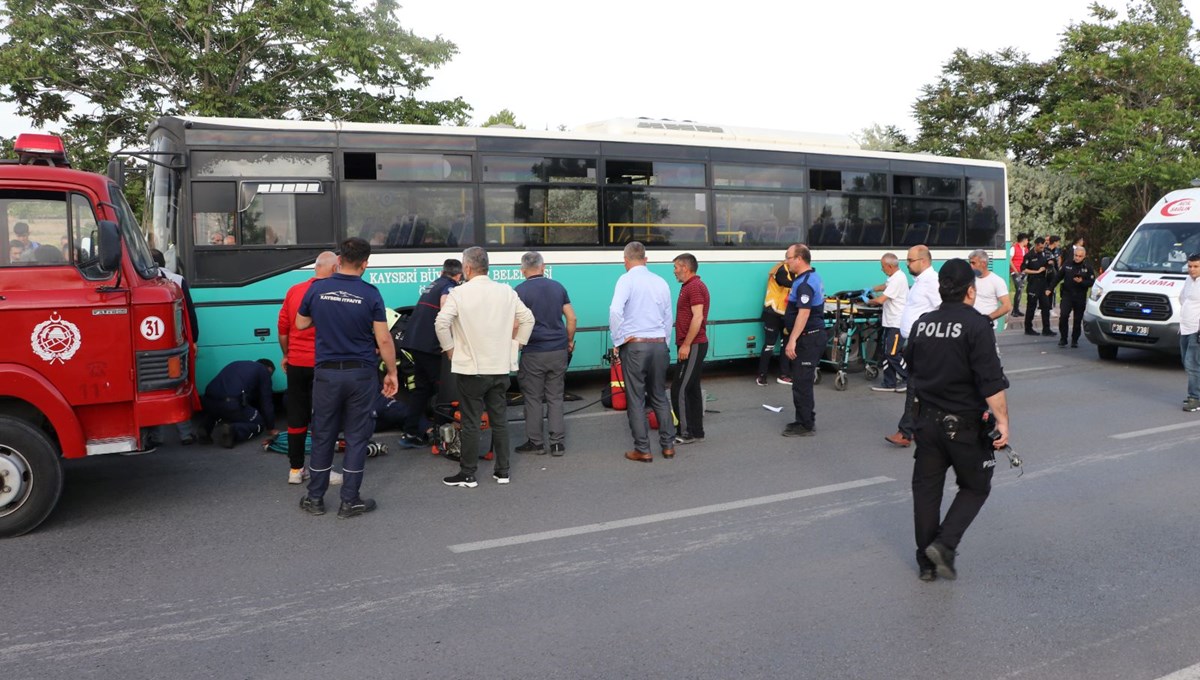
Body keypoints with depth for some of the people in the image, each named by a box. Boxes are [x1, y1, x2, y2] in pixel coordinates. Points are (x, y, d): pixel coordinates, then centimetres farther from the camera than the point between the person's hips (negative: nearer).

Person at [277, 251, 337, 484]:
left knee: (296, 416, 12)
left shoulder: (293, 291, 3)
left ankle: (295, 469, 20)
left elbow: (282, 328, 9)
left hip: (296, 363, 5)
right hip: (322, 364, -5)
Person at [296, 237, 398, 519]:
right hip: (361, 374, -2)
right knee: (357, 436, 7)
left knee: (323, 435, 13)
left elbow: (300, 324, 12)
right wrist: (391, 372, 2)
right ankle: (350, 501, 11)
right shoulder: (370, 294, -10)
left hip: (326, 372, 2)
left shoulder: (317, 289, -3)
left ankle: (315, 498, 22)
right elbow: (383, 340, -9)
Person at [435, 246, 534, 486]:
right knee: (500, 420, 12)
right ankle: (502, 471, 19)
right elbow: (527, 319, 6)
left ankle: (468, 475, 10)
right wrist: (514, 344, 14)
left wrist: (450, 349, -4)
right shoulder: (506, 291, 3)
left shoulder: (459, 293, -10)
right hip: (500, 368, 4)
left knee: (471, 423, 3)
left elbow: (441, 323, -18)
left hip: (470, 369, -4)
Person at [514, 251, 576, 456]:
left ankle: (535, 442, 14)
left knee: (533, 398, 7)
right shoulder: (558, 287, 6)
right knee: (555, 397, 9)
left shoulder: (521, 291, -8)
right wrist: (570, 340, 20)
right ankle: (557, 443, 9)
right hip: (559, 350, 4)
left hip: (533, 353, -4)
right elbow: (571, 318, 7)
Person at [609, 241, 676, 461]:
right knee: (660, 396, 16)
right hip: (659, 345, 5)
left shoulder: (627, 279, -8)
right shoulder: (661, 282, 7)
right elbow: (668, 317, 12)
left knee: (636, 399, 4)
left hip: (634, 346, -5)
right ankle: (668, 445, 19)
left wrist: (618, 340, -10)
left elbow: (615, 310, -22)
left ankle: (642, 450, 8)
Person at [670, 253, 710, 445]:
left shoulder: (695, 287, -14)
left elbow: (698, 317, -22)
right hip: (693, 345, 10)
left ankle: (687, 433, -4)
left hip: (692, 346, -10)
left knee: (679, 390, -8)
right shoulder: (690, 286, 18)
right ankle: (696, 431, 17)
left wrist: (686, 344, -22)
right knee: (692, 389, 12)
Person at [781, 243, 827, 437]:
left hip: (808, 338, -11)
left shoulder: (805, 283, -19)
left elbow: (804, 313, -28)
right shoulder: (813, 276, 15)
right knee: (803, 381, 17)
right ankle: (804, 420, 26)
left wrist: (792, 340, -31)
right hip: (812, 336, 11)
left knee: (801, 383, -6)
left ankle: (806, 426, -1)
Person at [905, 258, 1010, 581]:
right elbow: (991, 381, -19)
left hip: (927, 419, 5)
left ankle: (927, 562, 17)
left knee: (926, 488, 12)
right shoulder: (976, 325, -14)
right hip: (964, 424, -5)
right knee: (975, 487, 12)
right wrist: (1002, 421, -15)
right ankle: (944, 545, -3)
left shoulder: (921, 324, 5)